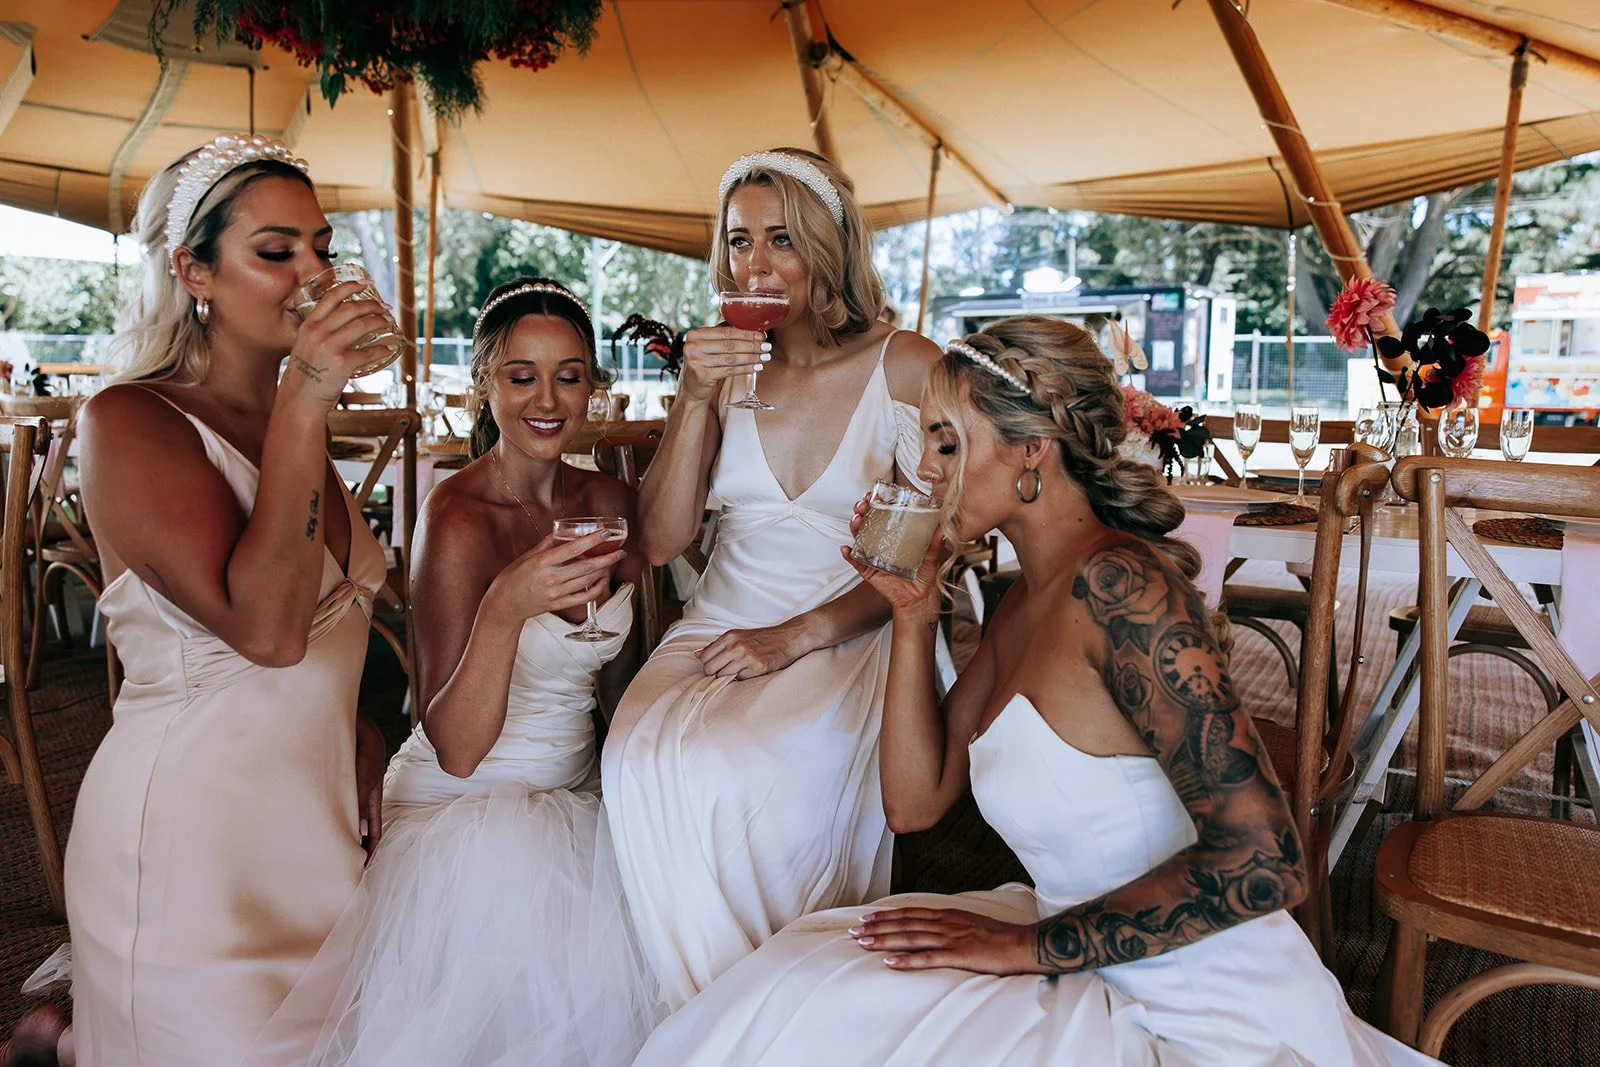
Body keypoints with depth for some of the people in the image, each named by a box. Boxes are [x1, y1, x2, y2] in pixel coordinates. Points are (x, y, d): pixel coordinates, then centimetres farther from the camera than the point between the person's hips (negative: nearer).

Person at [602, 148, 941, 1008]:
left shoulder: (903, 366, 0)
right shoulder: (720, 365, 9)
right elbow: (660, 542, 3)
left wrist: (800, 633, -15)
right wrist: (697, 400, -8)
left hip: (848, 639, -3)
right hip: (720, 626, 3)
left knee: (738, 772, -32)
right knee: (642, 760, -28)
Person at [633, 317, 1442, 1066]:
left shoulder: (1114, 585, -22)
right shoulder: (1019, 609, 7)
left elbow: (1261, 862, -27)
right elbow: (914, 800, 8)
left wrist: (1031, 943, -19)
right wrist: (912, 612, 0)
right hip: (1107, 987, 8)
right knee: (799, 983, 6)